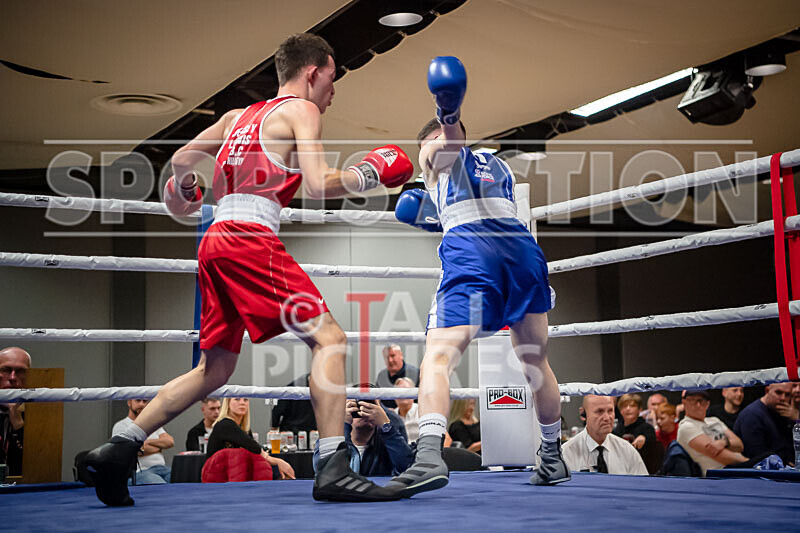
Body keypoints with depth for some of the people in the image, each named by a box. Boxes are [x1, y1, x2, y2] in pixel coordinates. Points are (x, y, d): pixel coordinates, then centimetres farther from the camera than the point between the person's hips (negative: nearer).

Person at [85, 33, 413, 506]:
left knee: (215, 370, 16)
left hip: (216, 240, 8)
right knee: (328, 338, -11)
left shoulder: (240, 116, 25)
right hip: (250, 238, -8)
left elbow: (181, 160, 30)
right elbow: (319, 185, -10)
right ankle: (334, 470, -20)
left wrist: (185, 193, 51)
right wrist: (370, 174, 5)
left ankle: (117, 452, 16)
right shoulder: (300, 110, 3)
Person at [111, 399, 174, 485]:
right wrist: (160, 446, 6)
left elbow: (170, 442, 12)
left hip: (163, 468, 5)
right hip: (140, 472, -5)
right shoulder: (120, 426, 8)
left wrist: (148, 442, -2)